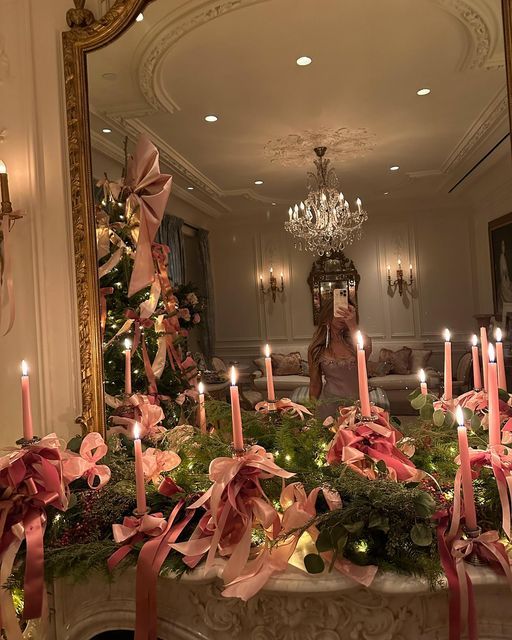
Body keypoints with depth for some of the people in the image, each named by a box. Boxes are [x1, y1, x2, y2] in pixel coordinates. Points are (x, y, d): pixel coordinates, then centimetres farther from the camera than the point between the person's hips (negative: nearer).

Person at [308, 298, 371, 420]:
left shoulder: (354, 341, 3)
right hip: (330, 407, 0)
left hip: (358, 405, 0)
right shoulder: (317, 349, 5)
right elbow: (315, 385, 9)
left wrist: (353, 326, -20)